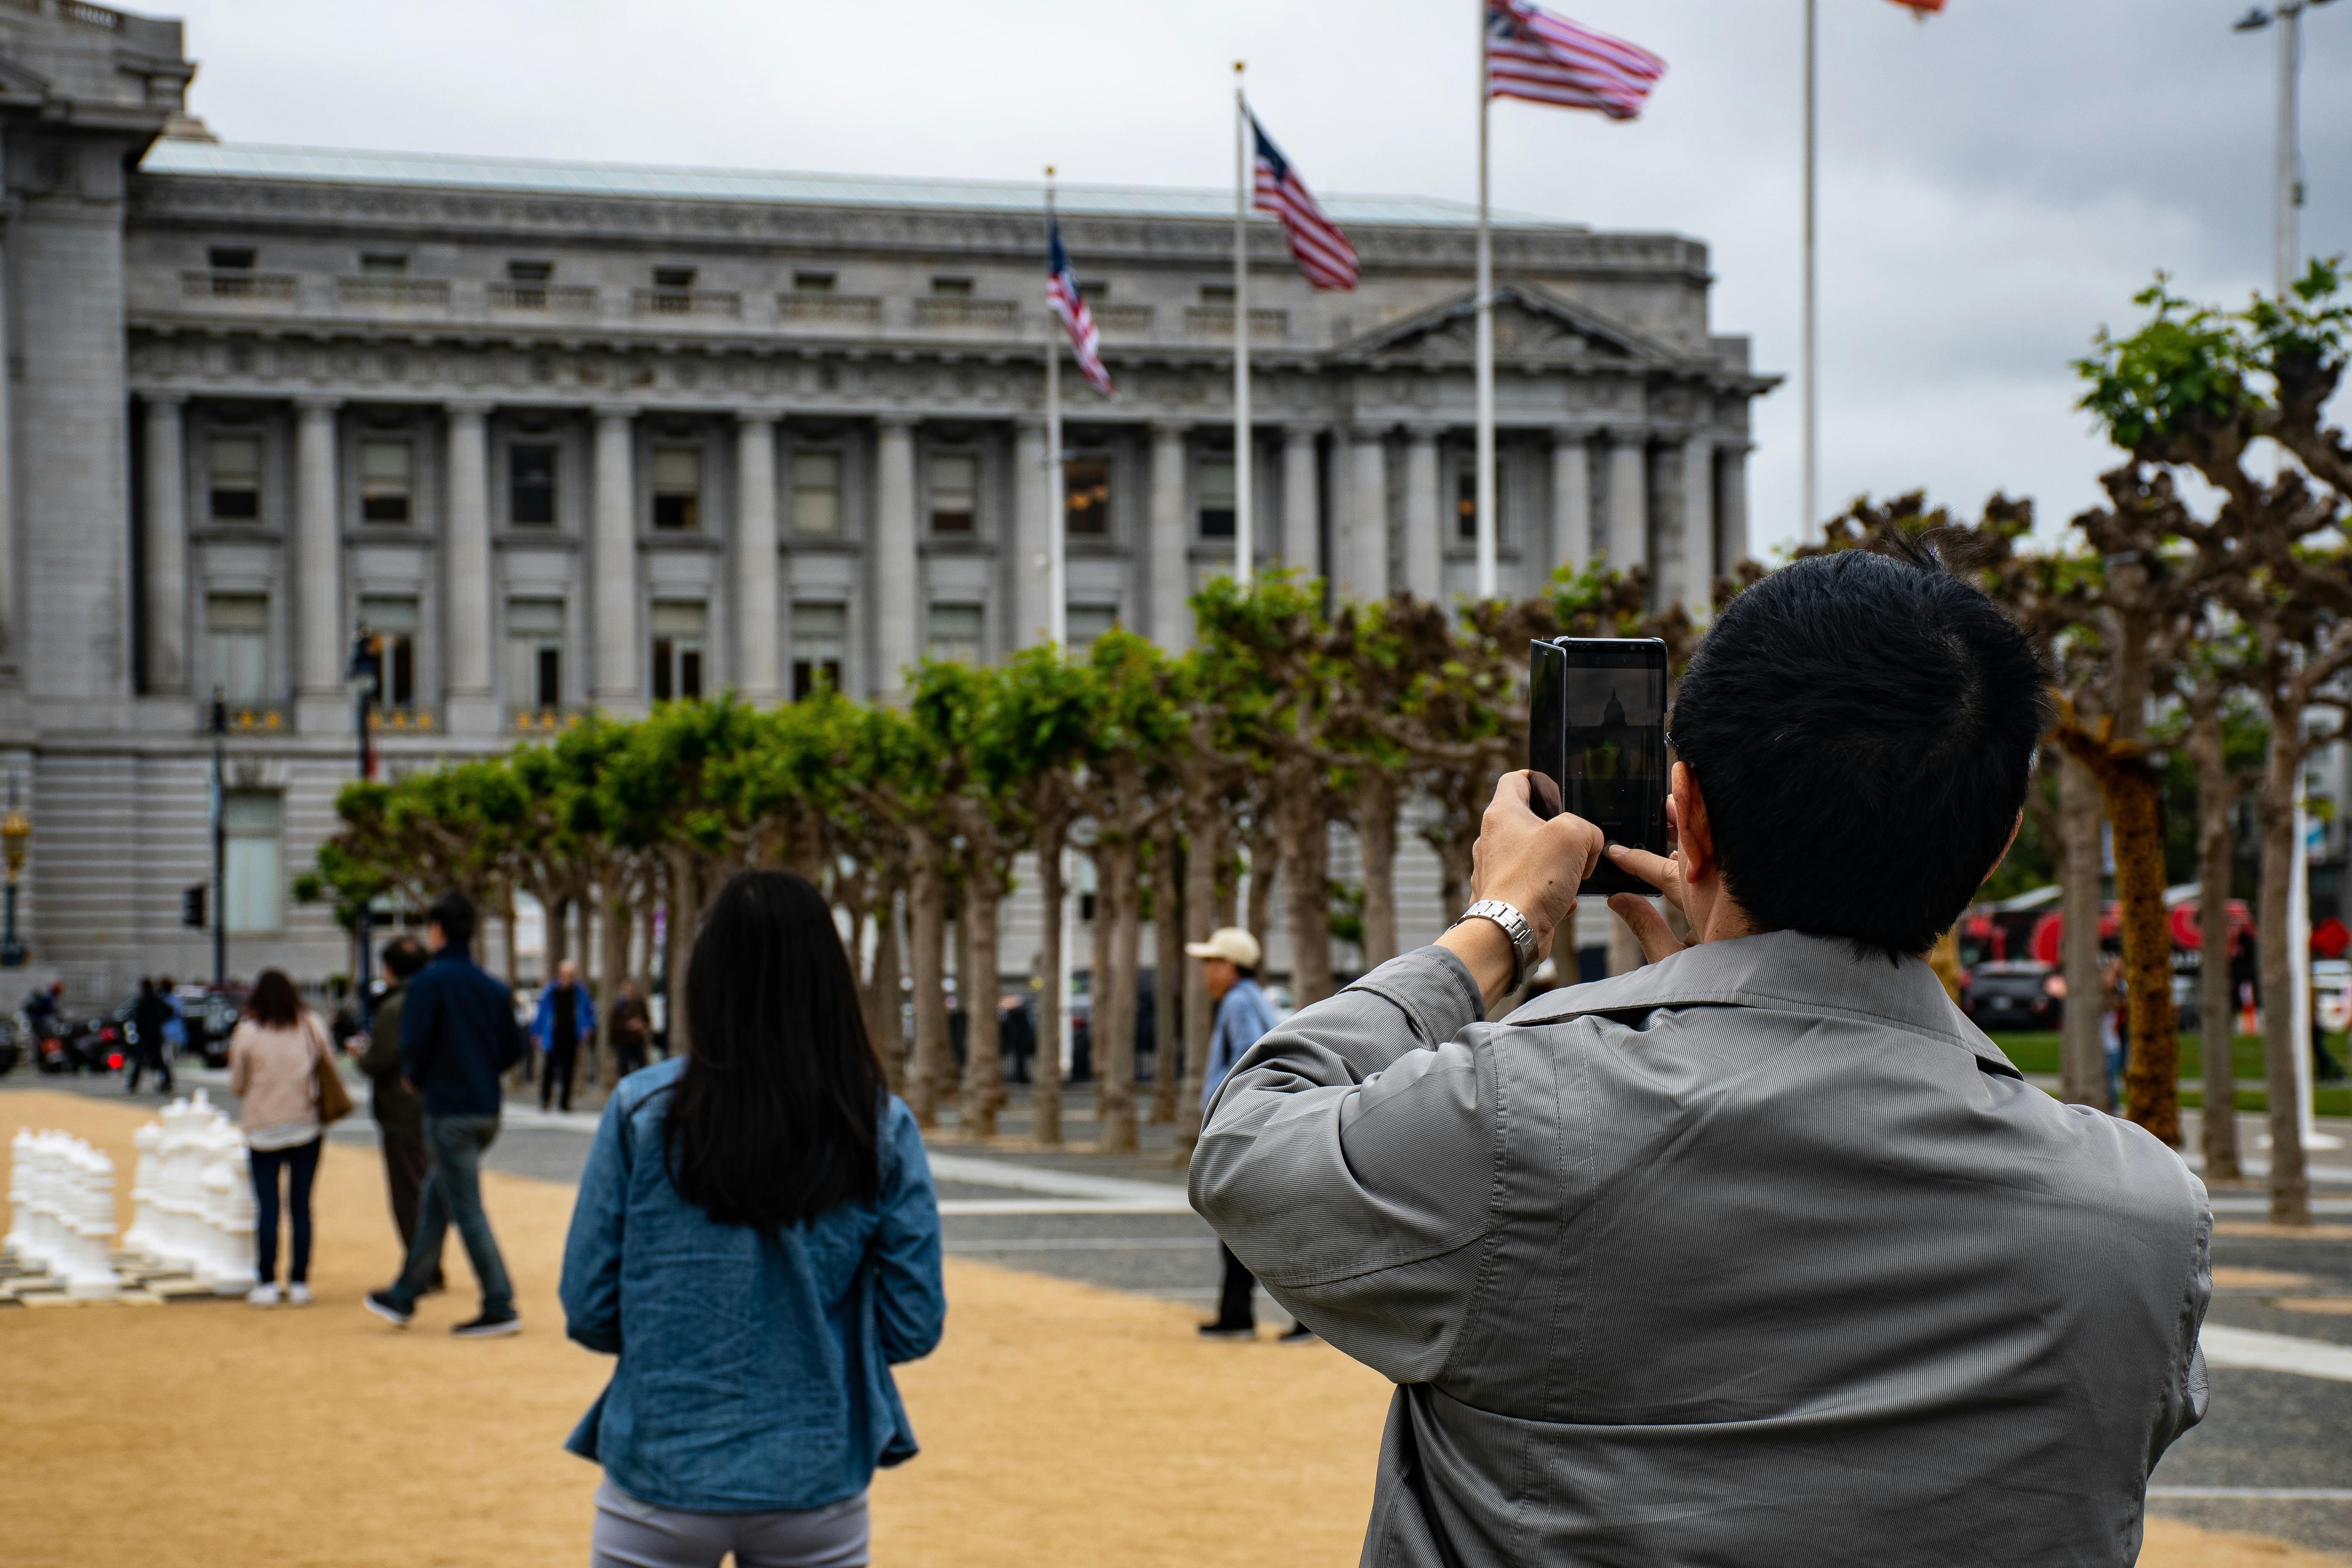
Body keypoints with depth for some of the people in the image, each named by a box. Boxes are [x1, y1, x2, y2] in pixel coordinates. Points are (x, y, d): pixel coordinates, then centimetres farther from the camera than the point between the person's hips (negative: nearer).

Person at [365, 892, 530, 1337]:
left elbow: (413, 1042, -17)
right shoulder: (493, 987, 9)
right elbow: (513, 1049, 10)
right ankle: (403, 1298, 28)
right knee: (432, 1204, 18)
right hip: (486, 1110, 7)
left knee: (466, 1209, -4)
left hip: (448, 1111, -7)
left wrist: (415, 1076, 2)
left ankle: (500, 1308, -6)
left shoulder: (430, 980, -11)